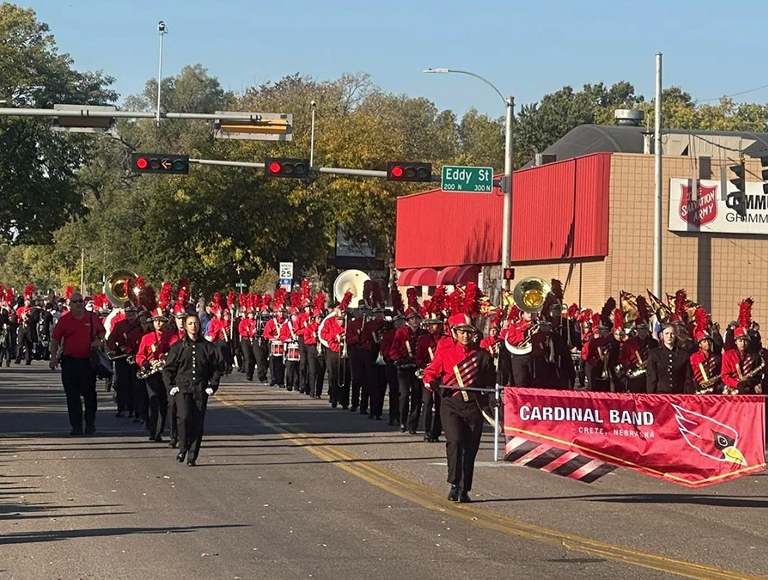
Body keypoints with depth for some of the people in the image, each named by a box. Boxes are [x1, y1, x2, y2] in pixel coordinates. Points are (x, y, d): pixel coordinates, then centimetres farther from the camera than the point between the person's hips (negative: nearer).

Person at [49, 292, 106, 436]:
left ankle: (90, 423, 15)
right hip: (69, 361, 0)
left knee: (89, 393, 2)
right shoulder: (64, 320, 2)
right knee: (72, 395, 2)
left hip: (88, 361, 0)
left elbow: (102, 331, 18)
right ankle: (76, 425, 7)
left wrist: (99, 340, -3)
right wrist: (53, 356, -5)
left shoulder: (93, 318, 4)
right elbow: (55, 339, 5)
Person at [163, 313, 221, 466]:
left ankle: (192, 456, 7)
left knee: (198, 422, 0)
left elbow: (216, 367, 13)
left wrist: (213, 386, 3)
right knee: (184, 417, -20)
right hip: (182, 388, -2)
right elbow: (168, 368, 8)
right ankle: (183, 449, -3)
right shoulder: (178, 346, 5)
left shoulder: (207, 347, 7)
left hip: (200, 390, 2)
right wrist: (171, 386, -3)